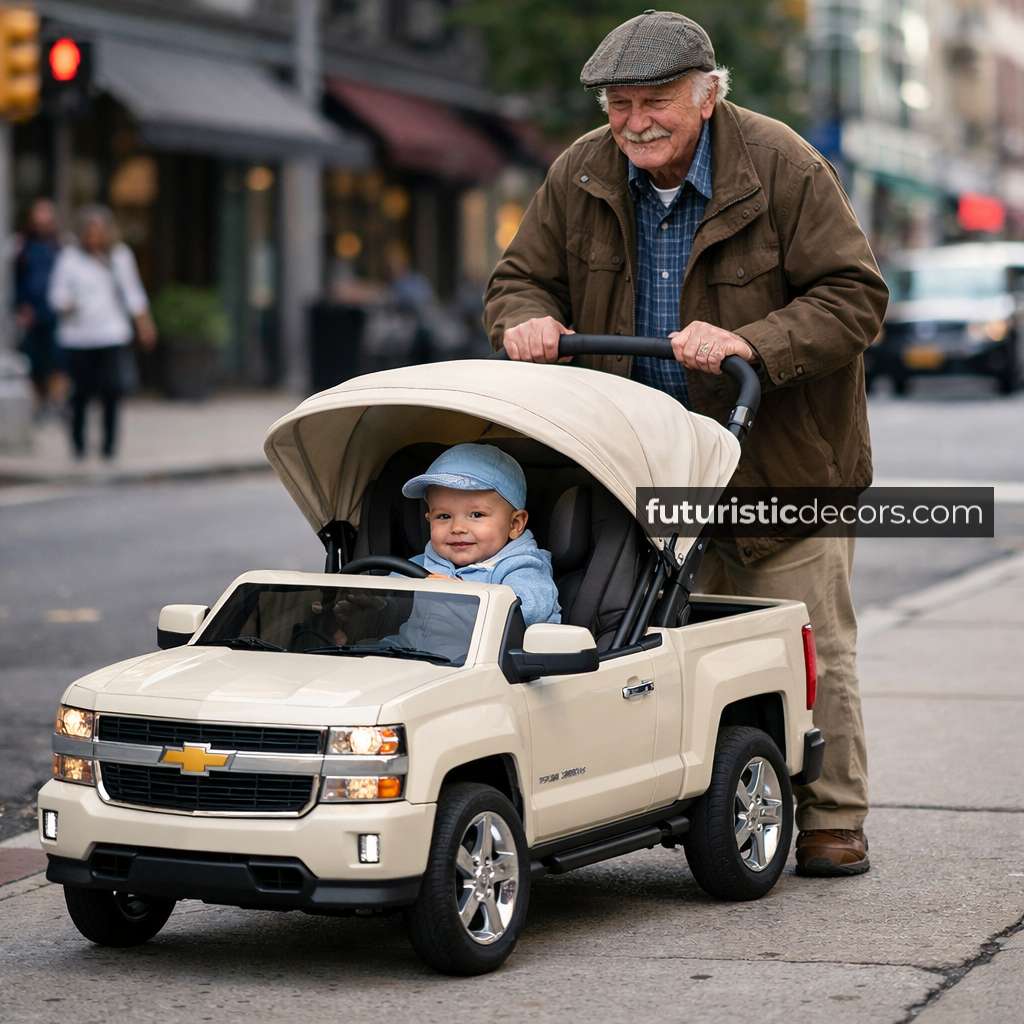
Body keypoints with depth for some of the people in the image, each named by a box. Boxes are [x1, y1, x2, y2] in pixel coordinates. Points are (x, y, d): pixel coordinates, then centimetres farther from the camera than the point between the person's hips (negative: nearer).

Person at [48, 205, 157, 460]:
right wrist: (65, 306, -20)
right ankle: (78, 442, 19)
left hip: (113, 334, 1)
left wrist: (144, 324, 15)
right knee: (81, 392, 1)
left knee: (112, 391, -7)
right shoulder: (70, 257, 2)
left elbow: (133, 293, 16)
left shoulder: (120, 255, 9)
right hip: (79, 336, -1)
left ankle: (110, 442, 2)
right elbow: (58, 293, 2)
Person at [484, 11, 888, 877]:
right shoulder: (580, 178, 1)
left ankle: (832, 821, 13)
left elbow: (855, 296, -15)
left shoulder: (784, 169, -13)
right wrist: (528, 319, -15)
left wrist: (752, 344, -29)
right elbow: (521, 277, 11)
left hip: (783, 461, -3)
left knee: (810, 648, 1)